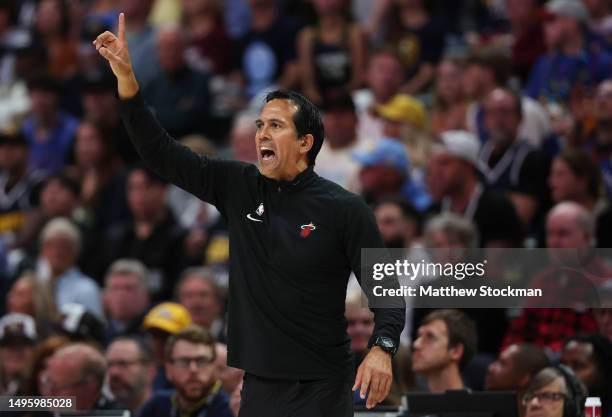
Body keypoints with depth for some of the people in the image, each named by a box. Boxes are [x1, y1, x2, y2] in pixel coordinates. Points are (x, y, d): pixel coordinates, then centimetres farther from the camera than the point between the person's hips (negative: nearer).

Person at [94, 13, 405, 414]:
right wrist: (125, 74, -3)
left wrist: (382, 348, -24)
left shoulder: (344, 209, -7)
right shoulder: (238, 188, 5)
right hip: (260, 381, 4)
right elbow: (160, 151, 6)